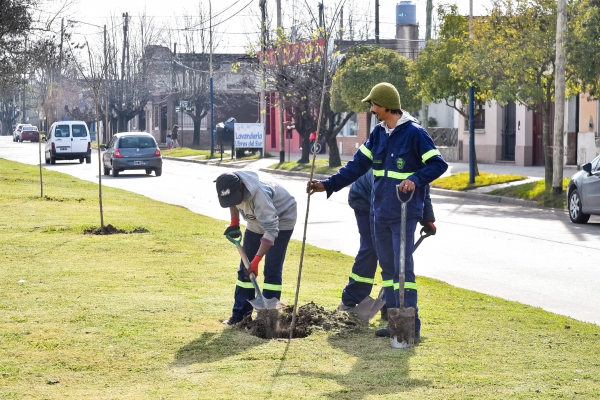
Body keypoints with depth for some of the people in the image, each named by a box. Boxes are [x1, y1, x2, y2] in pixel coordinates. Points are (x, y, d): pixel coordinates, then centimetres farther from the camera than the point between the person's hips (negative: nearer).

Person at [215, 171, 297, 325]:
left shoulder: (259, 194, -41)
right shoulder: (231, 187, -20)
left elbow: (271, 230, -40)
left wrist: (256, 259, -42)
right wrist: (234, 223, 2)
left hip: (281, 219, -7)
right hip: (256, 222, 7)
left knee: (272, 270, -13)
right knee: (245, 268, 6)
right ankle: (240, 314, 12)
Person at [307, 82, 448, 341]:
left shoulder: (414, 133, -11)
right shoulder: (378, 133, 10)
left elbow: (438, 164, -11)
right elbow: (358, 165, 11)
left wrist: (415, 179, -26)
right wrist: (328, 185, 4)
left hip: (405, 214, -8)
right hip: (381, 213, 8)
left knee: (403, 267, -11)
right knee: (387, 268, 11)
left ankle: (412, 326, -8)